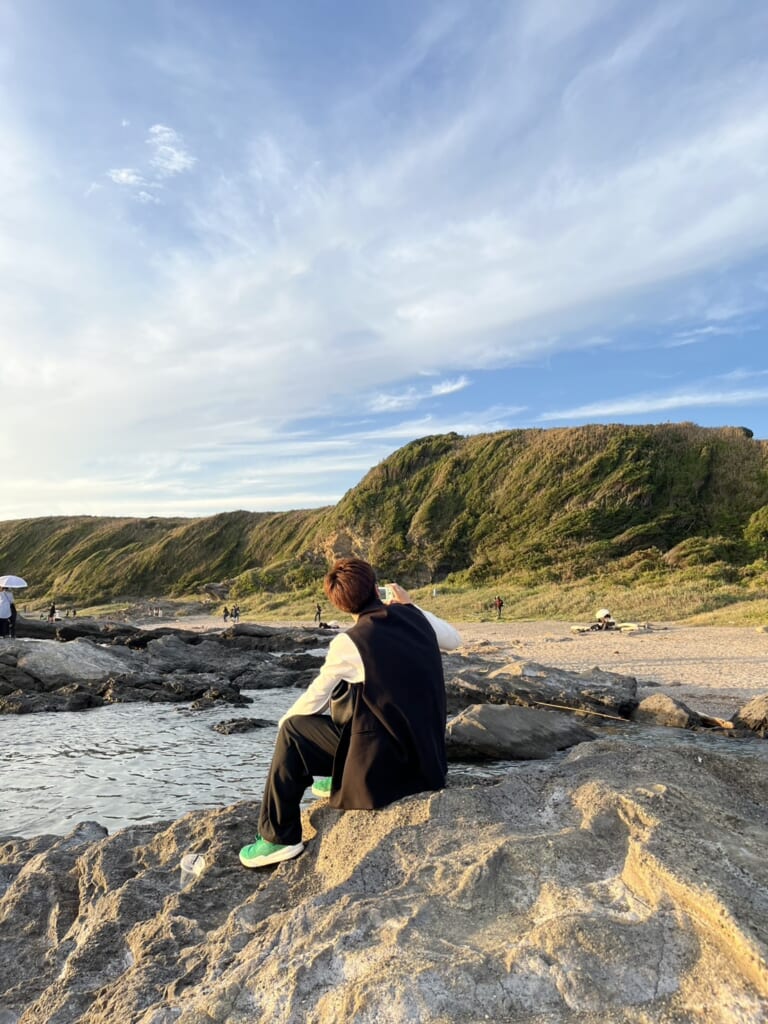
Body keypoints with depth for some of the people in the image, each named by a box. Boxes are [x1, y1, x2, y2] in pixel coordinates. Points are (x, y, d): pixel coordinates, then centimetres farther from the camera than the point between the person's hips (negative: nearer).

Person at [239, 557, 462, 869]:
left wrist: (285, 720, 15)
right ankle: (341, 781, 45)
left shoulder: (348, 643, -16)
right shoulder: (415, 616, -2)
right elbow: (454, 640, 17)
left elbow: (314, 702, -6)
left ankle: (280, 838, 12)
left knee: (293, 731, 6)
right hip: (427, 751, 7)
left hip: (385, 759, -7)